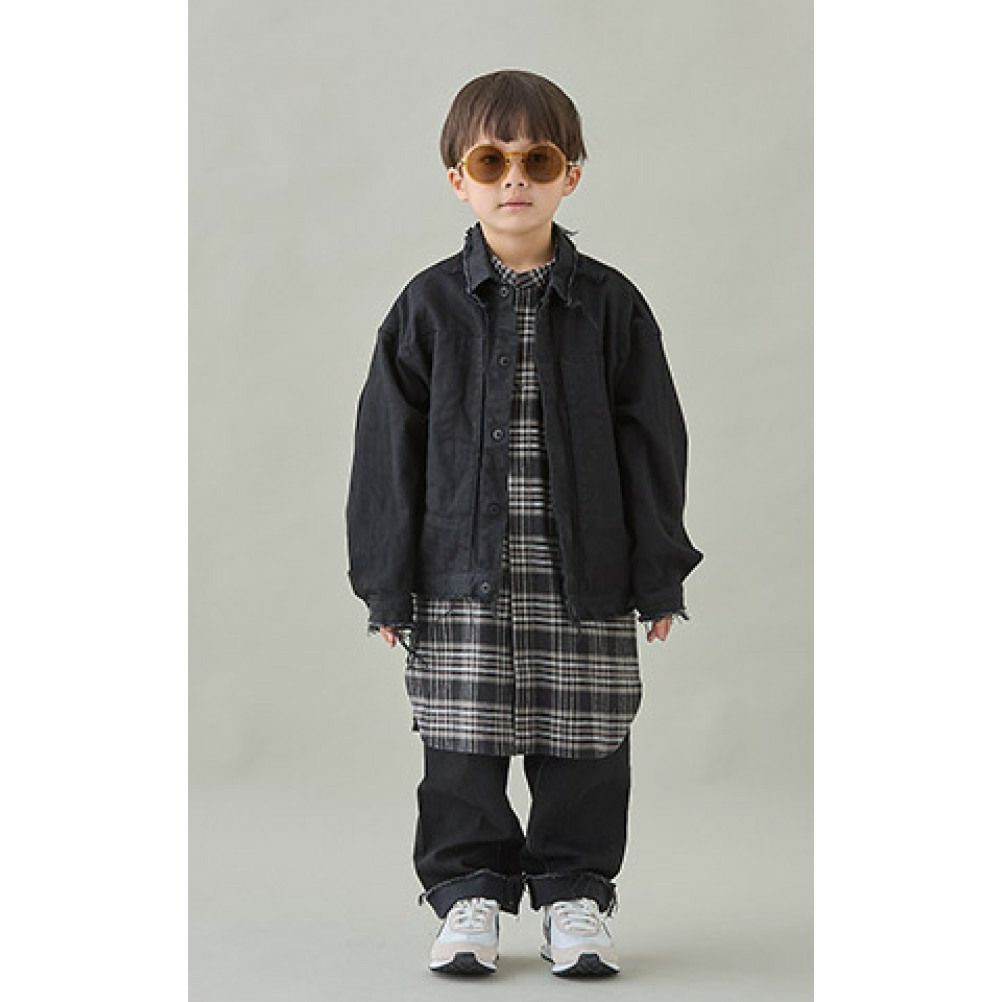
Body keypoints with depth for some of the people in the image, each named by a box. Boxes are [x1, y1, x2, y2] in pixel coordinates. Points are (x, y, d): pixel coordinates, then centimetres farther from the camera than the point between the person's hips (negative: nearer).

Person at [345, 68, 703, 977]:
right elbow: (389, 444, 2)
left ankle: (574, 892, 22)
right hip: (463, 570, 0)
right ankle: (469, 891, 19)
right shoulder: (430, 305, 1)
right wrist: (388, 579, -1)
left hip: (582, 571, 0)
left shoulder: (610, 304, 2)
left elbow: (651, 441, 4)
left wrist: (658, 572, 1)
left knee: (582, 747, 5)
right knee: (463, 742, 3)